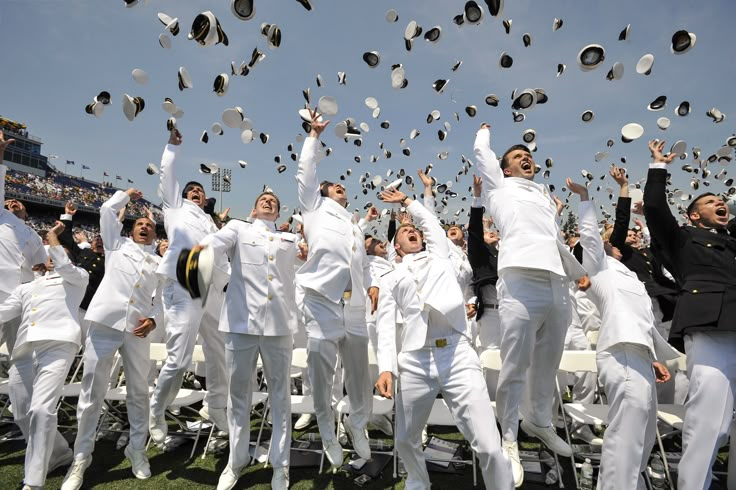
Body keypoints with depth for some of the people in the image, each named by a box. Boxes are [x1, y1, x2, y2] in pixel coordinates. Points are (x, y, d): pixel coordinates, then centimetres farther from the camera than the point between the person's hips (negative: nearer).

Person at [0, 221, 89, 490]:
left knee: (41, 410, -20)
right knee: (22, 415, 9)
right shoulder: (25, 288, 32)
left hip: (58, 345, -7)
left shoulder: (77, 277, 18)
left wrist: (52, 236, 7)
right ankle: (60, 453, 31)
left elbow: (63, 267, -2)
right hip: (24, 352, 7)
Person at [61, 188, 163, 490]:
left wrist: (153, 319, -7)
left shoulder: (158, 263, 18)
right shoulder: (118, 244, 17)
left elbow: (158, 300, 12)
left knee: (138, 392, 8)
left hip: (137, 330, 2)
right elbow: (107, 210, 10)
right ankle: (81, 458, 17)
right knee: (92, 393, 3)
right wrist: (127, 195, 26)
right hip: (105, 323, -1)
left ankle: (137, 450, 23)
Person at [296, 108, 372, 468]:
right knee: (321, 379, 2)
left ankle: (357, 426, 31)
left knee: (360, 379, 7)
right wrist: (314, 135, 17)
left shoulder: (356, 226, 29)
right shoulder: (315, 208, 16)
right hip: (321, 304, -4)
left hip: (354, 309, 4)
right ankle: (328, 437, 22)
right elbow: (306, 171, 11)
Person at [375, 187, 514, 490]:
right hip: (414, 362, 1)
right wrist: (386, 367, -6)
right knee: (406, 441, 16)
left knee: (489, 446, -10)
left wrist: (407, 201, 43)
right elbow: (385, 325, 7)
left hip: (457, 355, -1)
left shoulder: (439, 255, 22)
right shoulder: (390, 280, 17)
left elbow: (431, 221, 27)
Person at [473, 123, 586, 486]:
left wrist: (582, 273, 25)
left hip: (558, 286, 6)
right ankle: (509, 438, 10)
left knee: (547, 365, 16)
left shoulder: (547, 197, 29)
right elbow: (482, 153, 16)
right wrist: (485, 131, 37)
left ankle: (539, 422, 34)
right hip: (522, 283, -6)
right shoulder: (500, 186, 15)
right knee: (515, 367, -4)